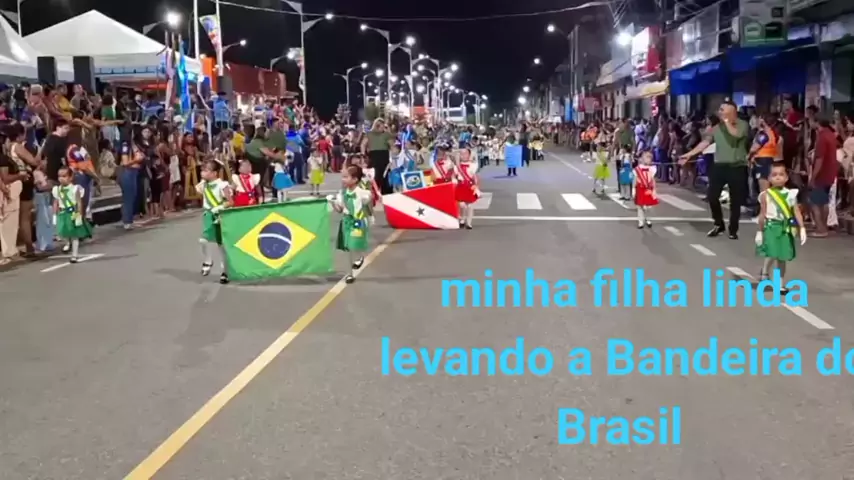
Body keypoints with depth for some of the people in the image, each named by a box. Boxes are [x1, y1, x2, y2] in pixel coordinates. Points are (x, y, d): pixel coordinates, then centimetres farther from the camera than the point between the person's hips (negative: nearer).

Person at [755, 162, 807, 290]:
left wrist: (802, 228, -7)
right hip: (771, 226, -2)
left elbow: (797, 212, 1)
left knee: (783, 256, 9)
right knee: (772, 254, -14)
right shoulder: (766, 195, -4)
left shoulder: (791, 194, 1)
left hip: (786, 228, 3)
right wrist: (760, 231, 3)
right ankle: (764, 273, 14)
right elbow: (762, 214, 1)